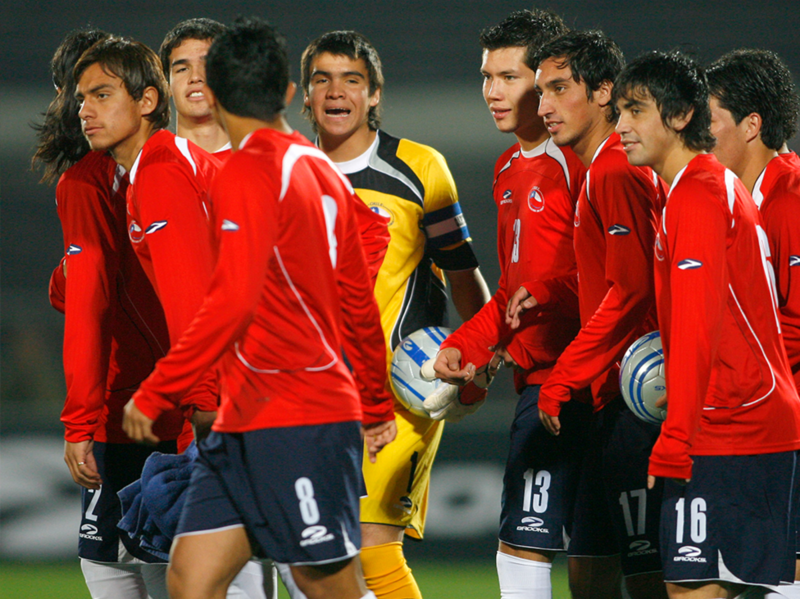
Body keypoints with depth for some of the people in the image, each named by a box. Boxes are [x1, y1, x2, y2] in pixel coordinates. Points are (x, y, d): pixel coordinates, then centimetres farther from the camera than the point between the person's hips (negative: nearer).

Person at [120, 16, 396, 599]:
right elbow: (359, 304, 22)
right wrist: (377, 407, 32)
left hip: (295, 425, -8)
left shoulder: (249, 172, -13)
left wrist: (154, 393, -17)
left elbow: (232, 303, -22)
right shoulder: (321, 170, 14)